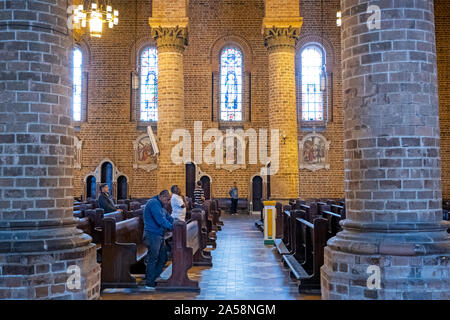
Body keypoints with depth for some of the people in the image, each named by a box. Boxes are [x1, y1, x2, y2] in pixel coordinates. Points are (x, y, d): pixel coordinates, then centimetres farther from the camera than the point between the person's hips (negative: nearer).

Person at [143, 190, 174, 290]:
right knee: (153, 258, -7)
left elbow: (168, 217, 20)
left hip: (160, 235, 10)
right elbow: (160, 219, -23)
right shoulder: (153, 203, -13)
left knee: (163, 258, 13)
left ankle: (154, 278, 23)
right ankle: (149, 283, -1)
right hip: (152, 235, -10)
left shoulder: (161, 206, 20)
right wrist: (171, 227, -23)